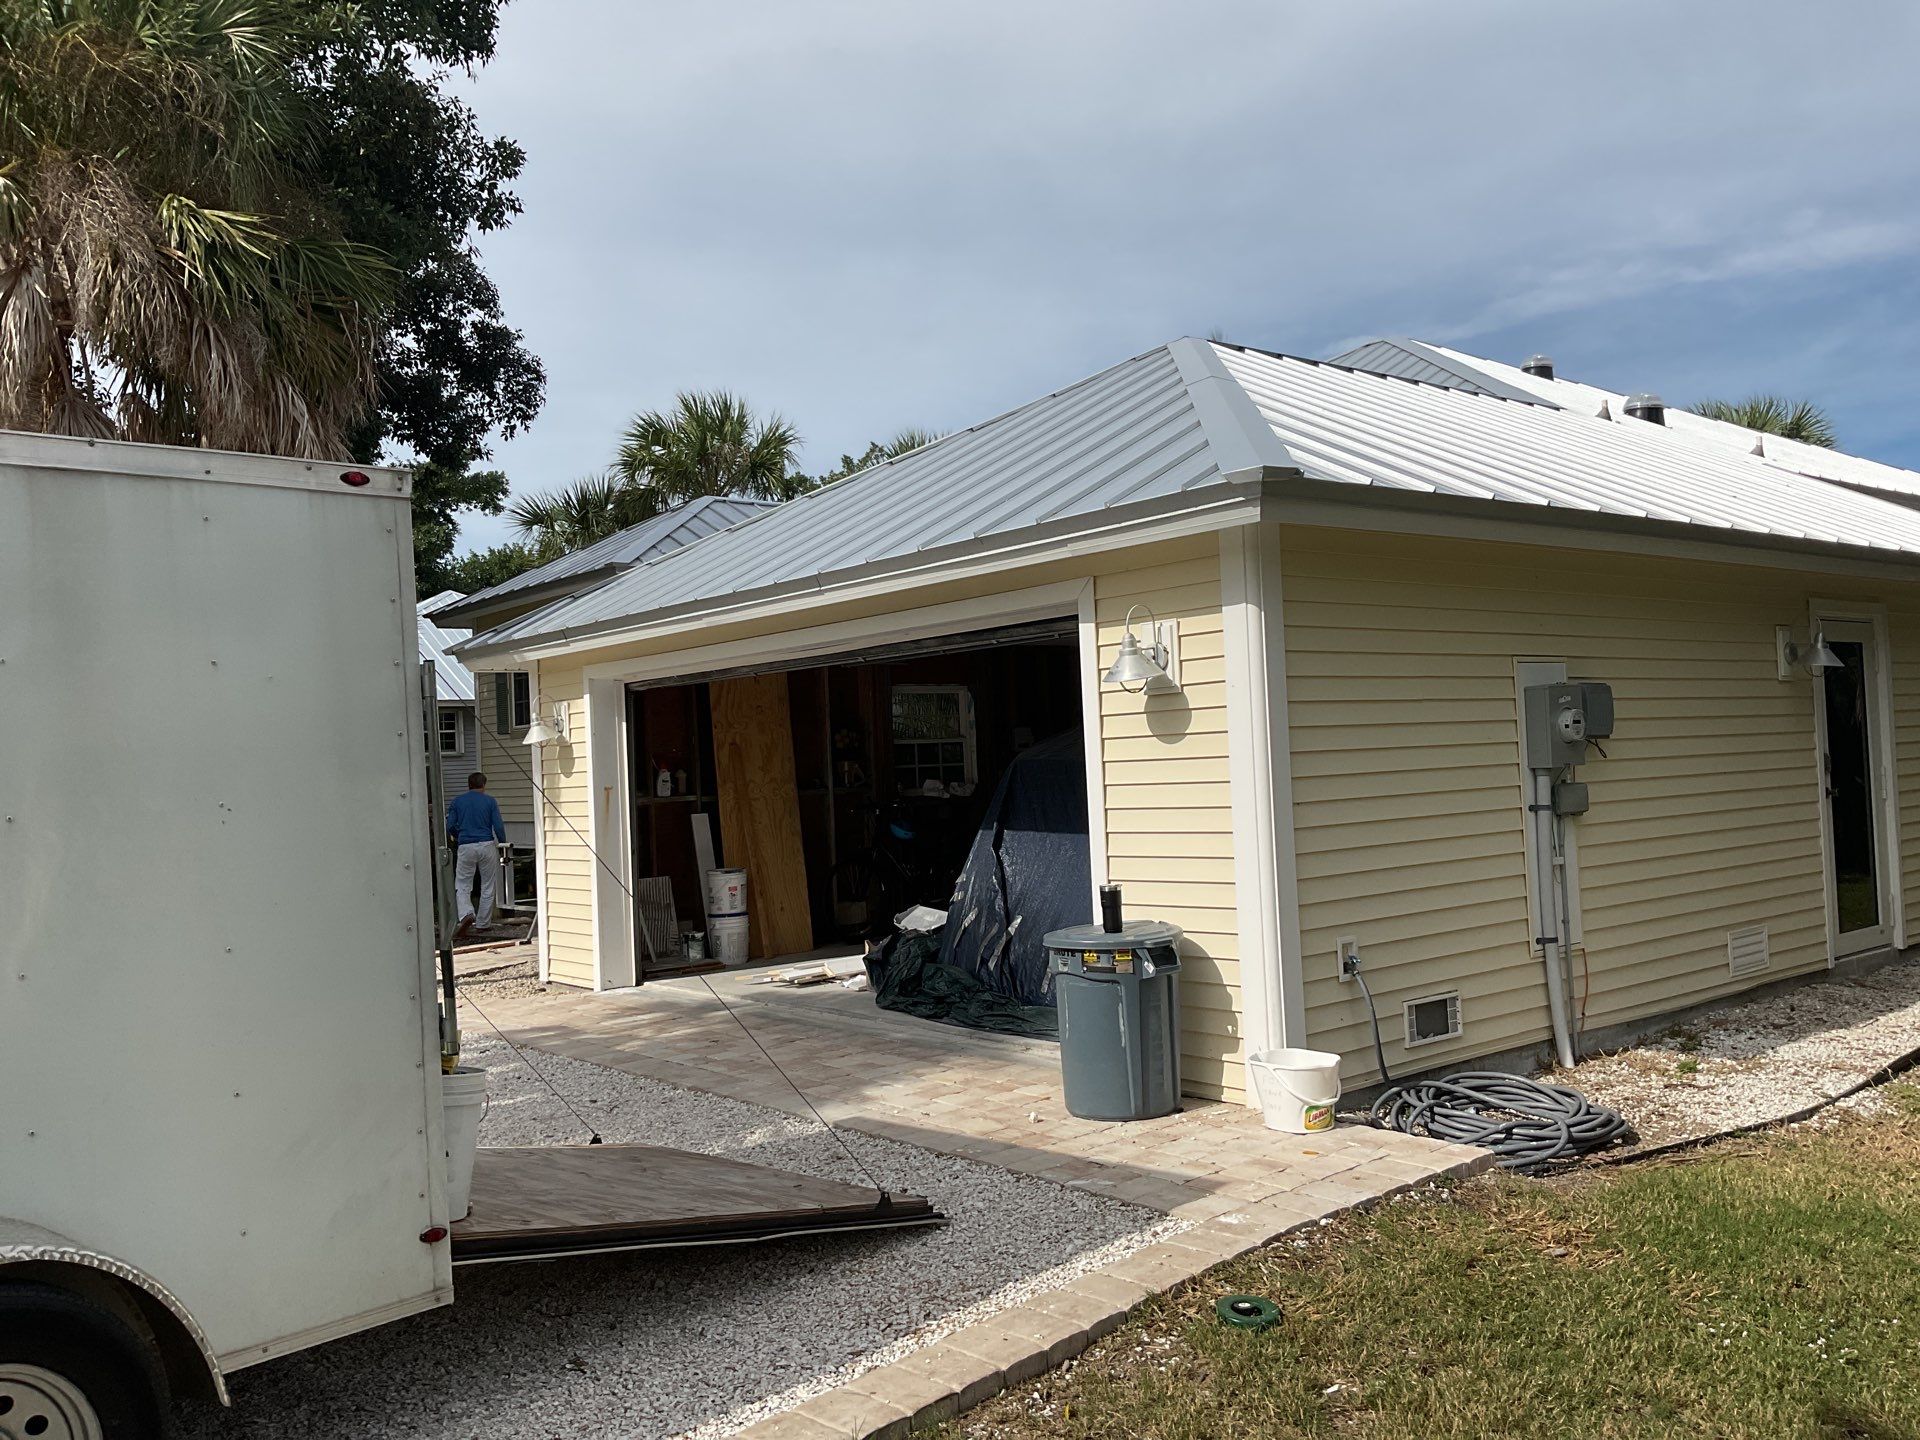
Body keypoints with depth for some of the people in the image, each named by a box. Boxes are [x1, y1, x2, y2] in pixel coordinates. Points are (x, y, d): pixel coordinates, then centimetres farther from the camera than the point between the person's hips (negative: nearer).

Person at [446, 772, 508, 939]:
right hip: (487, 845, 0)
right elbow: (498, 826, -3)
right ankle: (483, 923, 13)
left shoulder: (457, 802, 8)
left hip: (465, 847, 0)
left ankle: (467, 914, -18)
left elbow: (450, 826, 6)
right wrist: (503, 844, 12)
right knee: (487, 887, 10)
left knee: (462, 886, 7)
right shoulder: (490, 801, 3)